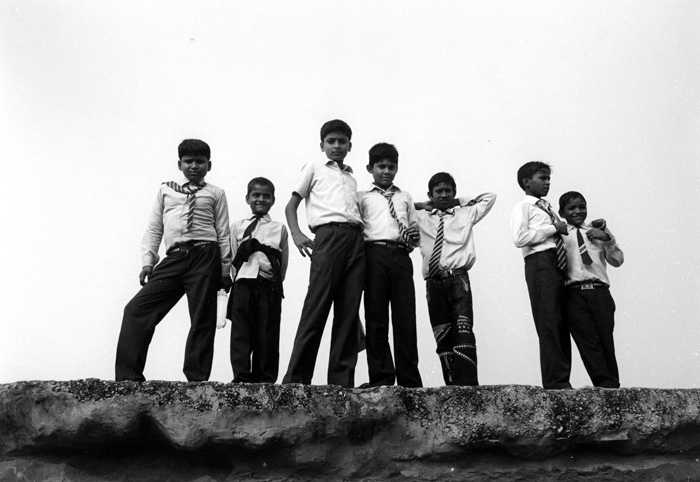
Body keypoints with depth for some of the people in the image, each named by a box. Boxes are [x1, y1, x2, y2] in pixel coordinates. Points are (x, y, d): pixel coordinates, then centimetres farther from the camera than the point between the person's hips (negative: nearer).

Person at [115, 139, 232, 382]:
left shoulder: (215, 193, 13)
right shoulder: (166, 189, 21)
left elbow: (223, 234, 9)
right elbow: (154, 228, 17)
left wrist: (225, 270, 2)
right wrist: (148, 261, 5)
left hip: (205, 256, -2)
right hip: (173, 259, 3)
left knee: (202, 321, -4)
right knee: (136, 309, -7)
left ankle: (197, 379, 3)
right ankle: (129, 376, -2)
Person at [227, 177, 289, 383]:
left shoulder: (279, 228, 15)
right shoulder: (237, 227, 16)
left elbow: (284, 261, 12)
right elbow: (231, 259, 11)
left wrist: (276, 284, 5)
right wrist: (237, 280, 1)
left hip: (269, 284, 0)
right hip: (244, 283, 0)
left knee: (268, 332, -1)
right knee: (241, 330, -6)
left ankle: (265, 378, 5)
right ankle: (241, 376, -5)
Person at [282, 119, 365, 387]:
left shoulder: (352, 179, 31)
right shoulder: (314, 169, 18)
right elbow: (291, 206, 10)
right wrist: (296, 233, -8)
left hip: (356, 238, 5)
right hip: (328, 234, -4)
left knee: (349, 311, -3)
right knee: (317, 308, -12)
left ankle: (342, 380, -2)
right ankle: (296, 378, -10)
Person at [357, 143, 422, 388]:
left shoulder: (405, 197, 26)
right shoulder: (362, 197, 16)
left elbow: (415, 234, 26)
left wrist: (414, 237, 3)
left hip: (401, 256, 2)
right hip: (375, 254, -2)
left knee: (406, 318, -4)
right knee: (376, 318, -4)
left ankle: (410, 380, -2)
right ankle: (381, 377, -1)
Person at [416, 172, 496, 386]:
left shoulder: (466, 214, 20)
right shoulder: (420, 217, 19)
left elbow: (490, 197, 27)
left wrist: (461, 201, 25)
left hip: (458, 279, -1)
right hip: (434, 282, 2)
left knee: (463, 333, -17)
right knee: (442, 337, -1)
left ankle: (468, 384, -24)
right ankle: (452, 386, 1)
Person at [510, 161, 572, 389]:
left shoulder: (548, 208, 28)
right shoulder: (522, 207, 5)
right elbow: (520, 238, -12)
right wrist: (553, 228, -8)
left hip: (557, 264, 8)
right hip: (540, 262, -8)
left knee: (561, 326, 5)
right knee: (549, 325, -12)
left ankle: (561, 381, 8)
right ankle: (555, 382, -11)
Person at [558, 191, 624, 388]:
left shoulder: (597, 231, 22)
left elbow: (617, 261, 17)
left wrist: (607, 237, 4)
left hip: (600, 292, 2)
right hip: (574, 294, -2)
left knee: (606, 341, -3)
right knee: (588, 342, -9)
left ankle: (612, 386, 4)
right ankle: (606, 384, -7)